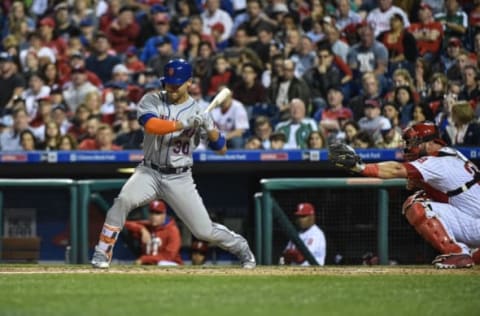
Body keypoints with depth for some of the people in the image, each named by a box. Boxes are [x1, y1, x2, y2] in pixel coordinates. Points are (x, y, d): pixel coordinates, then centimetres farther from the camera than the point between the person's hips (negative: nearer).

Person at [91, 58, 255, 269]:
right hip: (150, 172, 0)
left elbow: (221, 149, 0)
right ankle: (102, 253, -18)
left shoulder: (198, 111, 0)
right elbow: (150, 125, -23)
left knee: (204, 231, -1)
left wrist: (209, 128, -19)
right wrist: (184, 124, -29)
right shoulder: (152, 101, -2)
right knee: (123, 200, -29)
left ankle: (240, 247, 29)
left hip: (180, 178, 0)